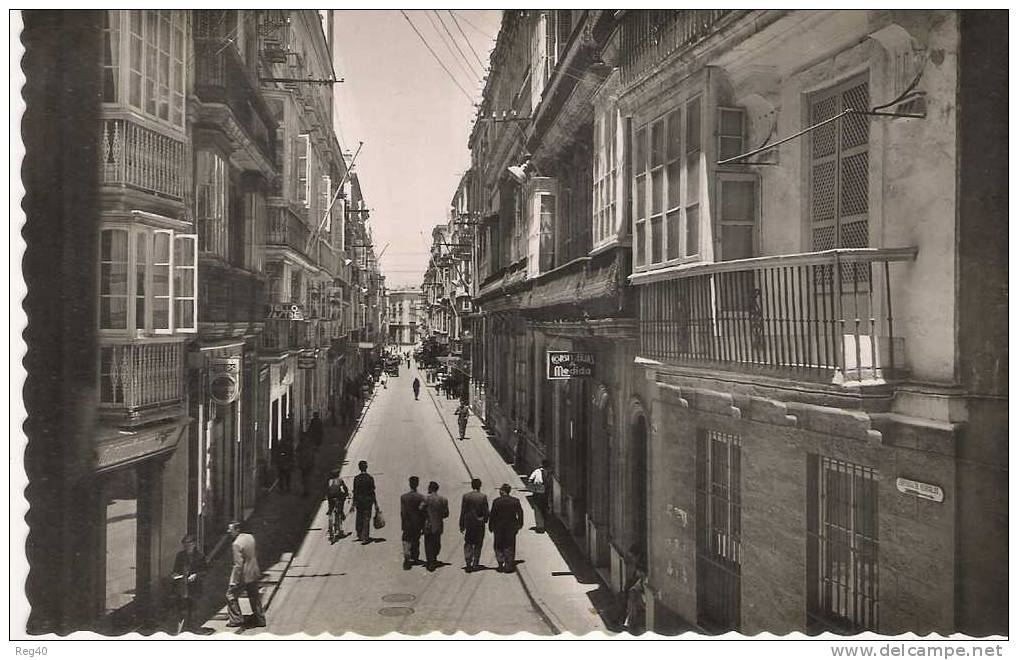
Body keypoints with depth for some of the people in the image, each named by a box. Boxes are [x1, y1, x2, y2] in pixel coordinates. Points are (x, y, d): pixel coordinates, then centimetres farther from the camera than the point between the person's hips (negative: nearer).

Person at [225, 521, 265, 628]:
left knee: (231, 595, 9)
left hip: (244, 576, -8)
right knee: (255, 597, 18)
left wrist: (234, 582, -17)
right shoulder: (250, 537, 2)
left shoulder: (237, 544, -21)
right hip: (254, 574, 8)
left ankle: (237, 619, 11)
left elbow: (238, 565, -22)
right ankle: (260, 619, 24)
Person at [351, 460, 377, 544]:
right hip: (368, 500, -2)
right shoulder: (370, 478, -7)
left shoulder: (356, 478, -4)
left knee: (359, 518, 15)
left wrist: (353, 504, 2)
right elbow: (372, 491, -5)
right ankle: (365, 538, -2)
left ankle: (360, 536, 26)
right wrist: (375, 503, 1)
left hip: (359, 500, 2)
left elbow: (355, 492, -3)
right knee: (366, 519, 1)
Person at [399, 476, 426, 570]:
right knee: (416, 541, 18)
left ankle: (406, 558, -13)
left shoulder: (403, 497, -8)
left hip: (407, 524, 0)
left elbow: (402, 512, -4)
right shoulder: (421, 497, -12)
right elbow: (422, 513, -8)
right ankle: (415, 558, 31)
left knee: (406, 541, 4)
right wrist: (423, 527, 1)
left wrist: (403, 524, 8)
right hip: (417, 524, 0)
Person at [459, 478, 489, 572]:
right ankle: (475, 564, 16)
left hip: (469, 523, 1)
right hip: (480, 524, -1)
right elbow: (486, 512, -5)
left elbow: (462, 512, -3)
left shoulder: (466, 496, -5)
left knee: (468, 544, 12)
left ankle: (468, 563, -3)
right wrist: (485, 520, 13)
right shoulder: (483, 497, -8)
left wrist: (461, 525, 3)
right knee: (478, 545, 13)